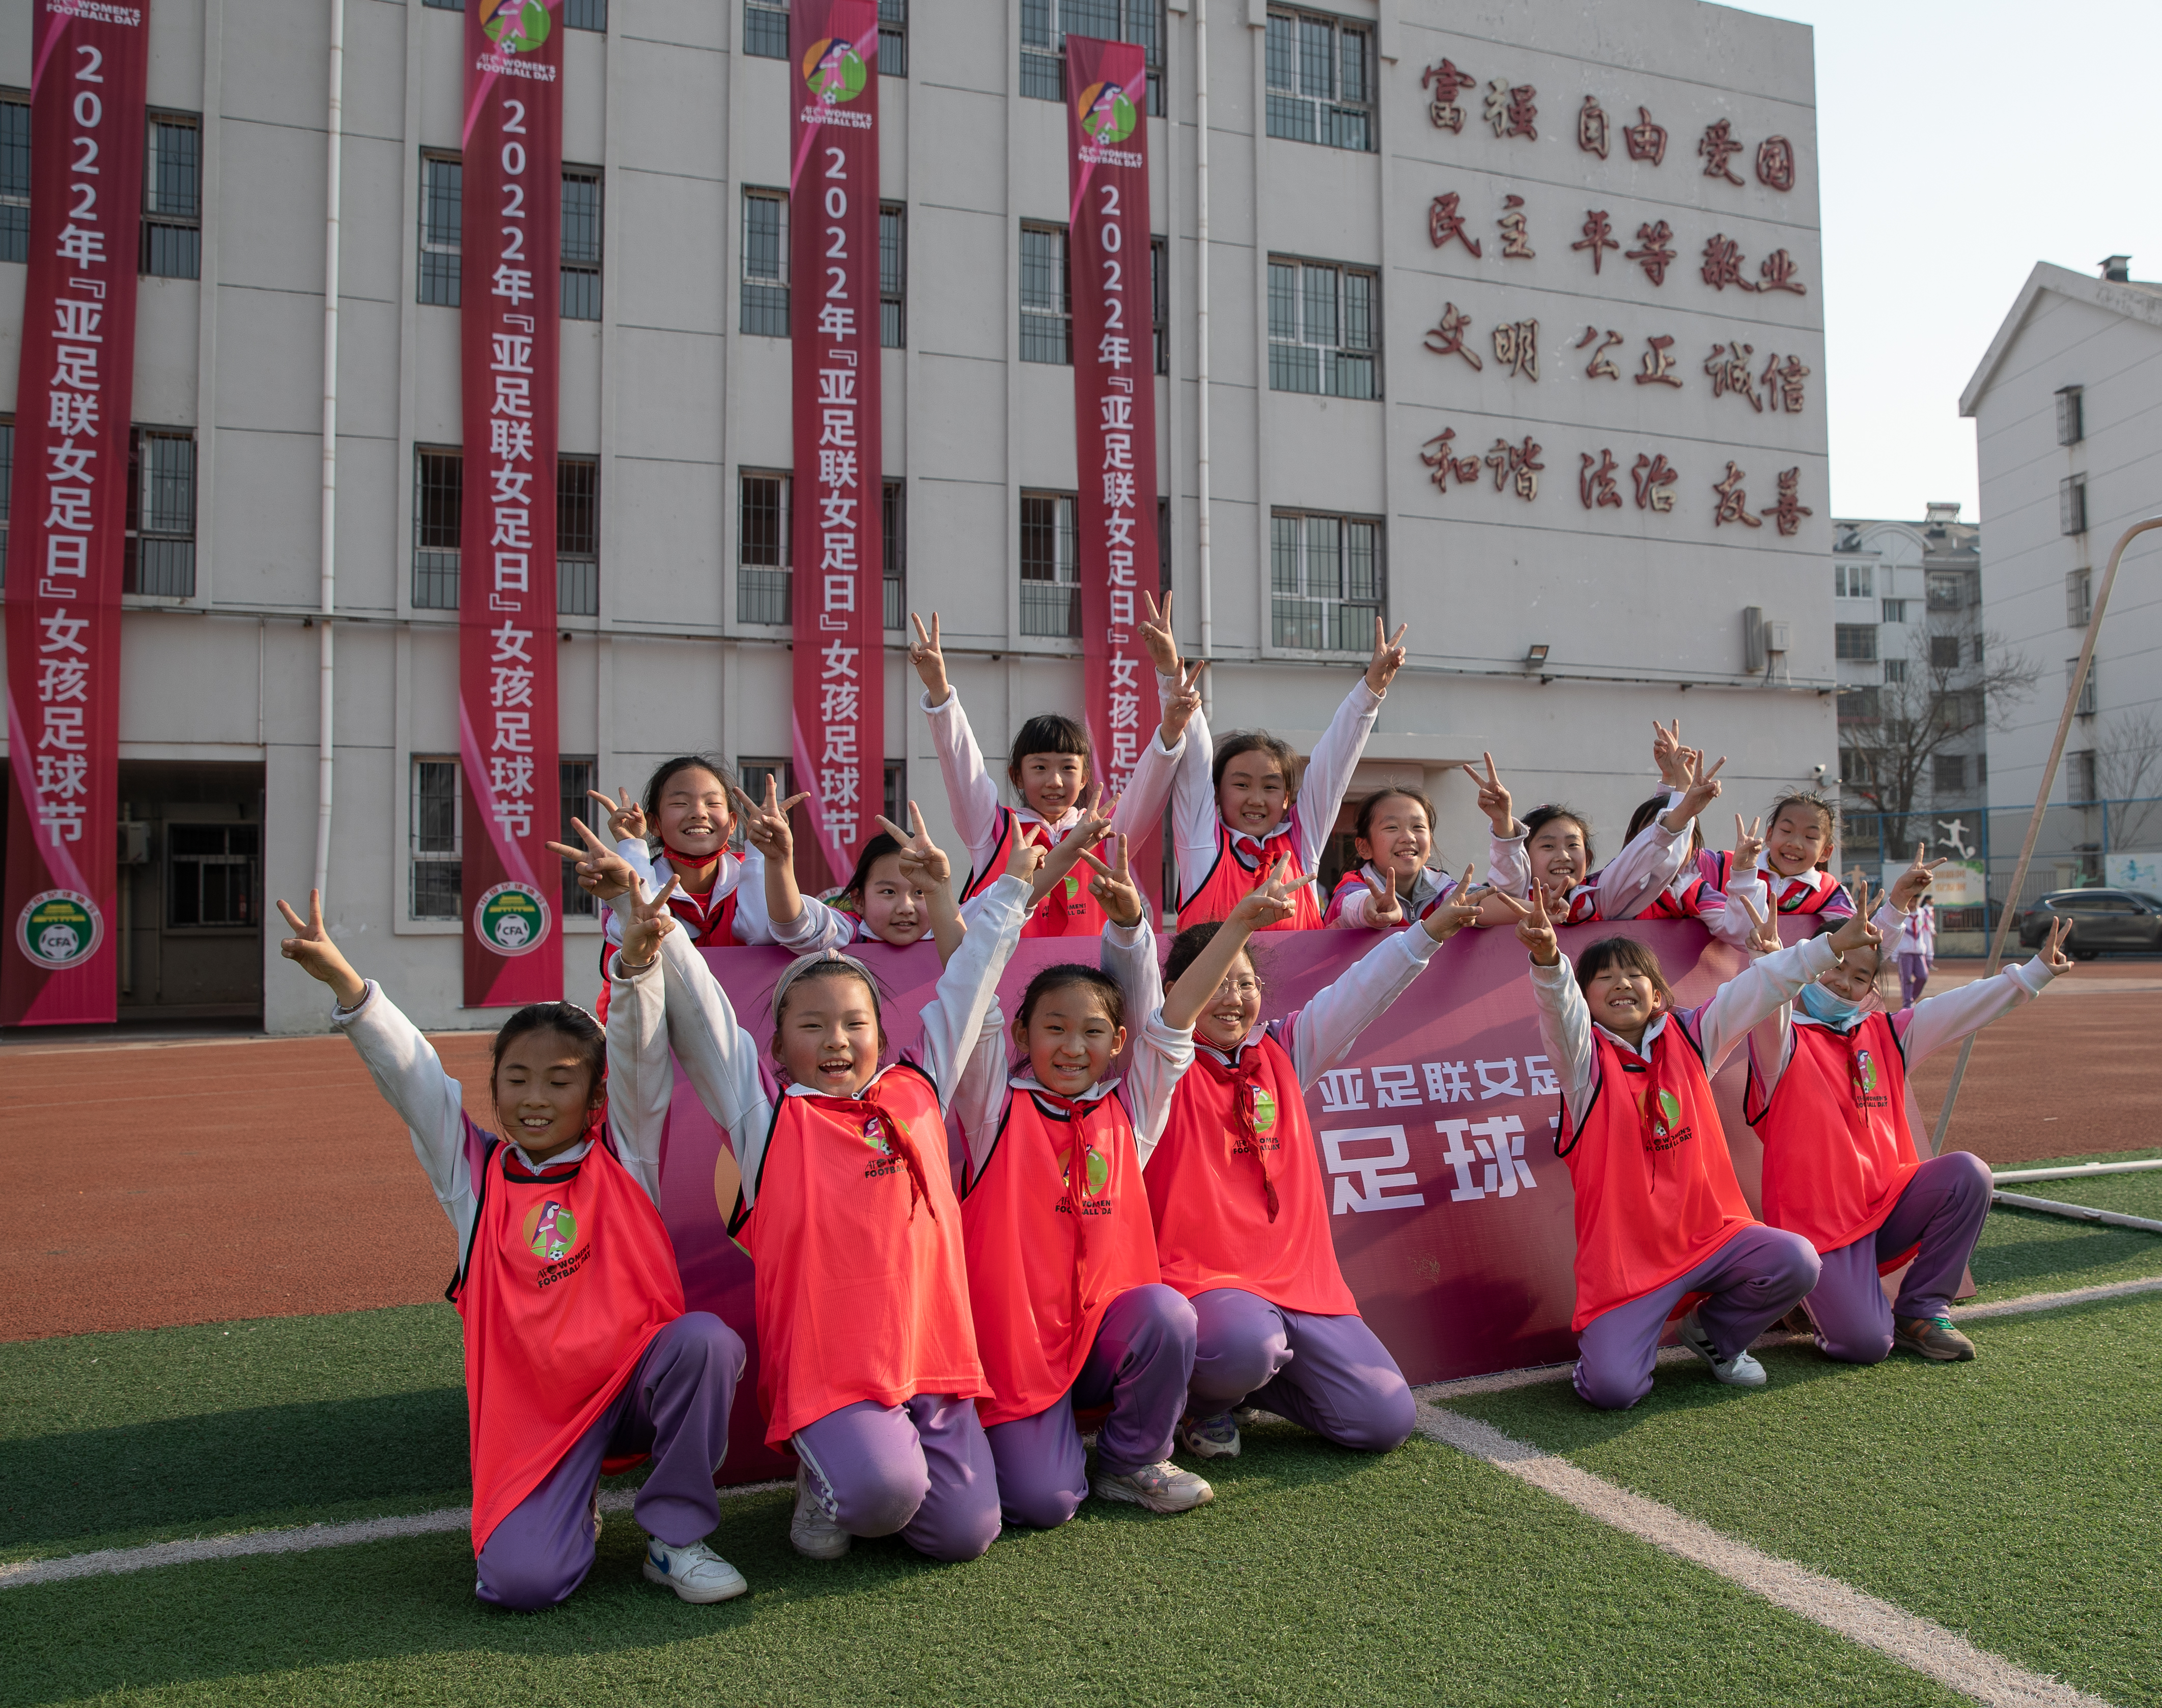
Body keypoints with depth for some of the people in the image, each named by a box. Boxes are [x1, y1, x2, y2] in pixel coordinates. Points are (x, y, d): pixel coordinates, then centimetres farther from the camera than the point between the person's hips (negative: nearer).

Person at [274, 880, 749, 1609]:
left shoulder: (624, 1153, 2)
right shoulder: (474, 1170, 6)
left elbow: (639, 1056, -11)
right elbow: (409, 1075, -4)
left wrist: (636, 965, -29)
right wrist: (344, 981, -16)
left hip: (636, 1382, 0)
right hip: (534, 1413, 0)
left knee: (706, 1339, -33)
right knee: (521, 1579, -22)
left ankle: (676, 1537, -11)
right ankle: (571, 1506, 17)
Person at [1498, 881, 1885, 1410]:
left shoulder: (1691, 1039, 6)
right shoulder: (1585, 1059, -7)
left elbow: (1759, 987, 3)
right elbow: (1559, 1007, -28)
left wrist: (1832, 945, -4)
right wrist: (1547, 958, -48)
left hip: (1710, 1235, 5)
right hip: (1624, 1258, -4)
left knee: (1795, 1262, -21)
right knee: (1613, 1387, -20)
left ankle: (1714, 1333, 11)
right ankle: (1616, 1333, 20)